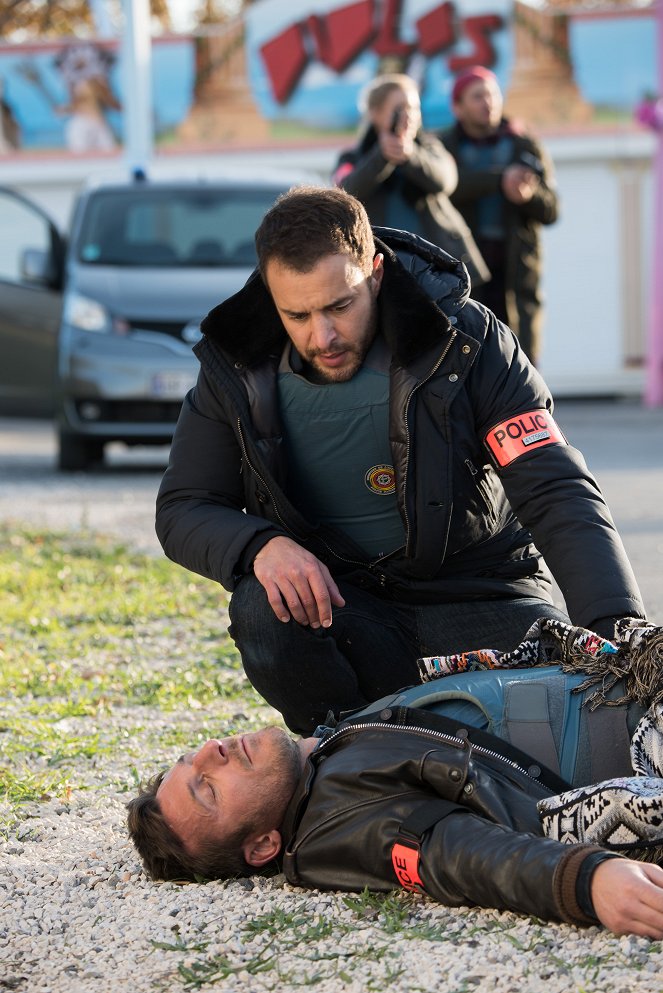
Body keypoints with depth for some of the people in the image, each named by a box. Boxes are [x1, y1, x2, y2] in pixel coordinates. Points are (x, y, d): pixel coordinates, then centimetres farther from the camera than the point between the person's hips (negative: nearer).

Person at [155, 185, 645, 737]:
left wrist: (618, 628, -37)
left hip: (475, 593, -1)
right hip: (336, 598, 1)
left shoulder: (467, 341, -14)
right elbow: (182, 509, -2)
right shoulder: (238, 366, -7)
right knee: (262, 611, -33)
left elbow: (558, 494, -20)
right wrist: (260, 546, -27)